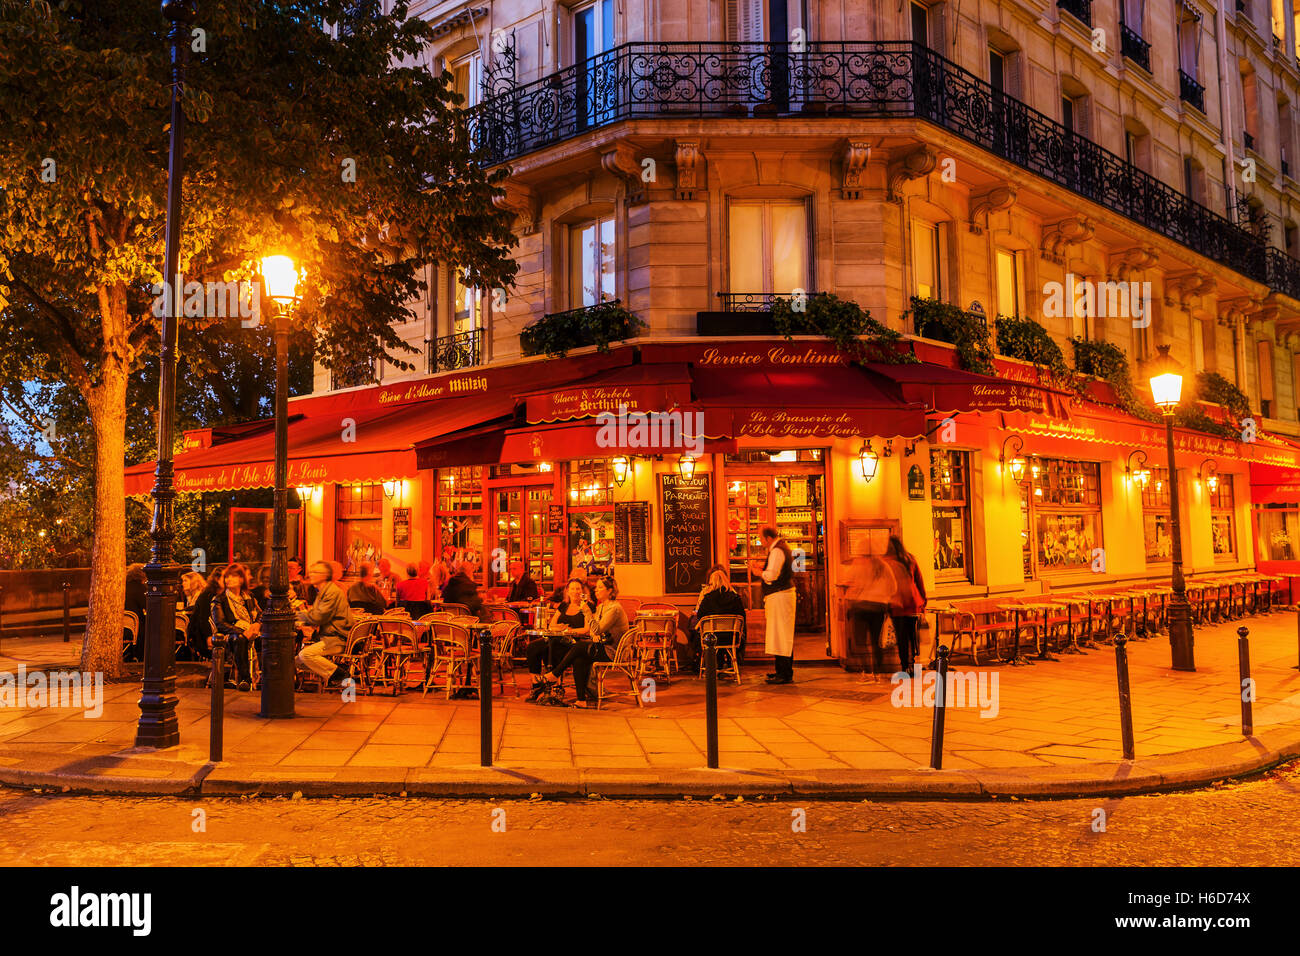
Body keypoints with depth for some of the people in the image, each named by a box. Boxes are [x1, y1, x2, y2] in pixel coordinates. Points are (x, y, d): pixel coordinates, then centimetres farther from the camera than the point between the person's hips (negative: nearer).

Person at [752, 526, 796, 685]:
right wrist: (763, 567, 15)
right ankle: (784, 671, 22)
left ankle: (785, 675, -7)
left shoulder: (777, 551, -17)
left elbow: (771, 575, -24)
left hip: (779, 596, -11)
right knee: (783, 635, 15)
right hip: (783, 594, 11)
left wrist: (759, 572, -7)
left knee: (780, 634, -8)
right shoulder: (783, 547, 16)